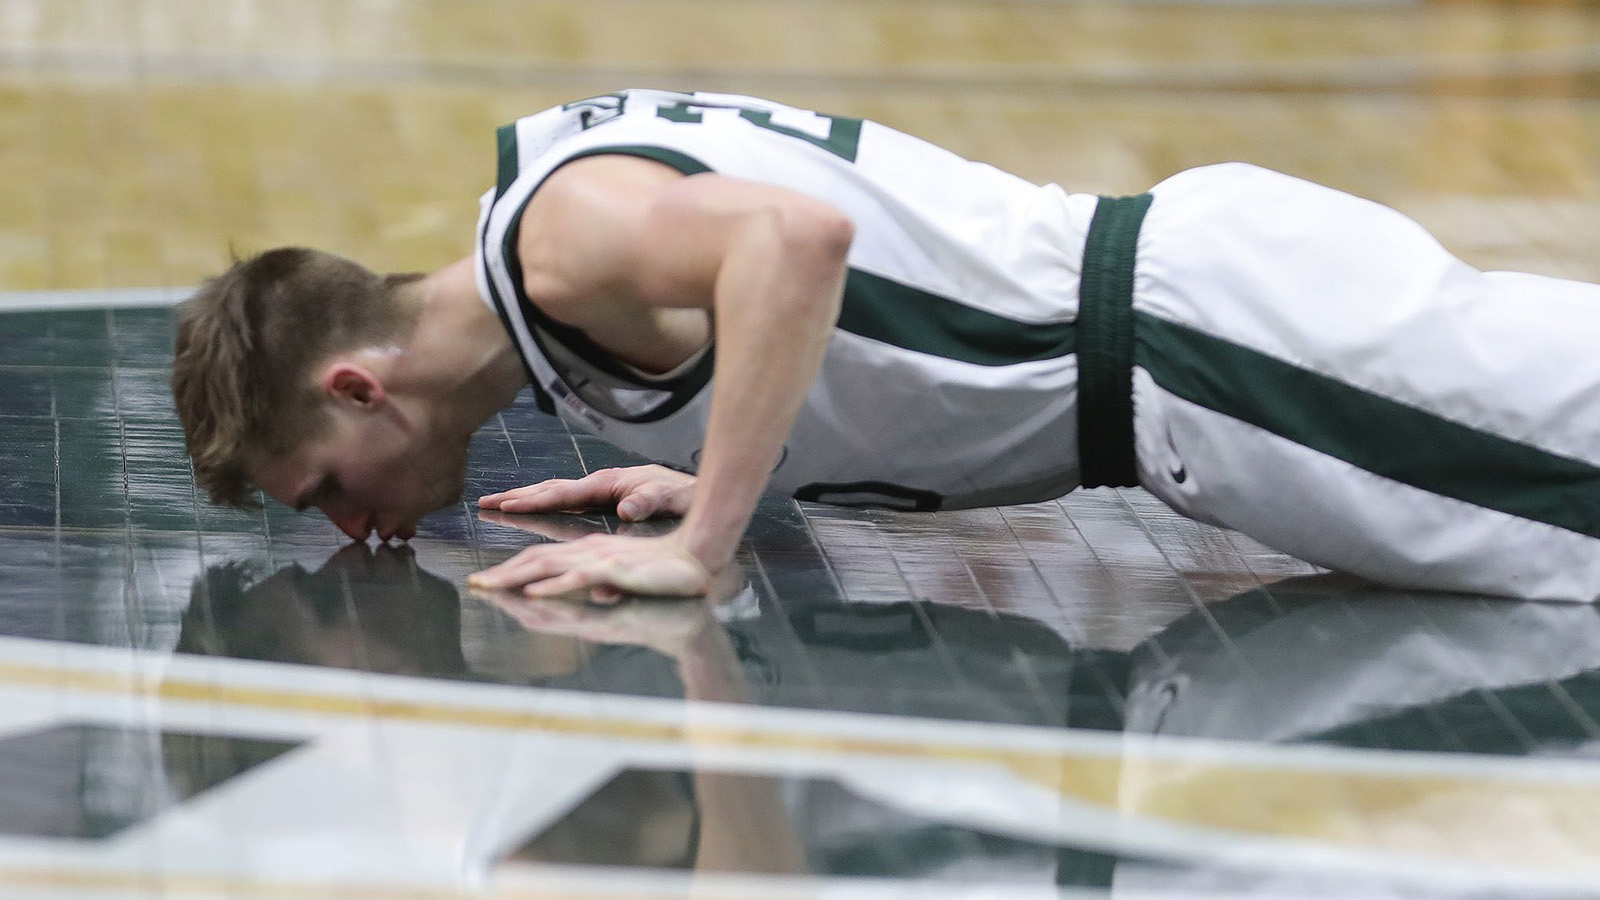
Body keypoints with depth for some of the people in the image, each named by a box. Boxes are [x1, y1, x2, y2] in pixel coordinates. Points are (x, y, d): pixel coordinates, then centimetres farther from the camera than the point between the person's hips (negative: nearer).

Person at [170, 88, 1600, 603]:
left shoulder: (560, 232, -15)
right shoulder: (570, 177, 15)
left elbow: (800, 236, -34)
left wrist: (698, 545, -29)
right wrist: (697, 474, 12)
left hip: (1192, 341, -9)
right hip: (1184, 263, 9)